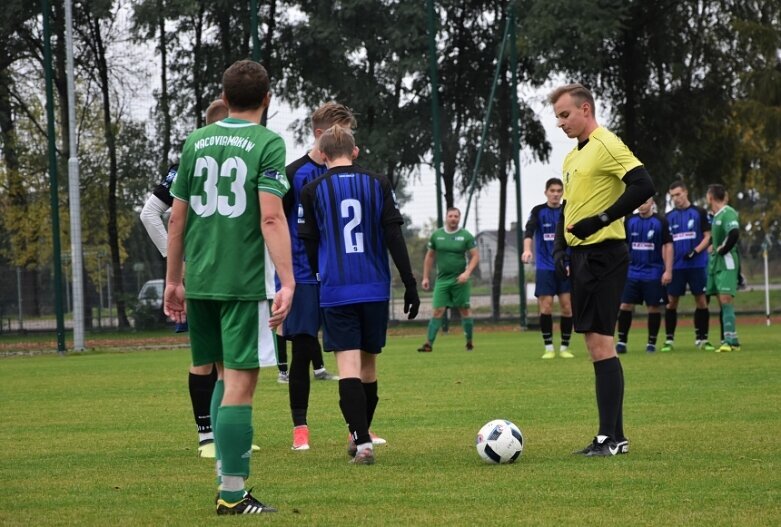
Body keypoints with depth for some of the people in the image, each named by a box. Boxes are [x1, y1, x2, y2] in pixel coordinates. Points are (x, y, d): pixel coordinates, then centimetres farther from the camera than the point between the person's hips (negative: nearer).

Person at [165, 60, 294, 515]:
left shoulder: (196, 142, 9)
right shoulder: (267, 143, -6)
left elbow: (177, 217, 11)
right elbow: (271, 217, -15)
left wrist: (174, 280, 19)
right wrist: (287, 283, -15)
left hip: (201, 281, 5)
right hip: (245, 281, -5)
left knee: (224, 374, 19)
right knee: (241, 380, -3)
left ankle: (226, 472, 16)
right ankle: (232, 493, -3)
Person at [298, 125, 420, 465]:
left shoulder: (313, 191, 1)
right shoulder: (378, 184, 5)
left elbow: (309, 245, 4)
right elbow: (394, 237, 0)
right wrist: (410, 285, 2)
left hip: (336, 291, -2)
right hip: (375, 289, 2)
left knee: (348, 365, -5)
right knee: (369, 362, 15)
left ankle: (362, 441, -17)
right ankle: (361, 435, 28)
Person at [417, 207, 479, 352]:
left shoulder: (466, 236, -1)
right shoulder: (436, 235, 5)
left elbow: (475, 256, -2)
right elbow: (429, 256, 12)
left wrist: (467, 273, -16)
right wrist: (425, 277, 9)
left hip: (460, 280, -1)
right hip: (442, 279, 1)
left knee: (464, 310, 4)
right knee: (438, 310, -7)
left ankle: (469, 342, 16)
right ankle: (429, 343, -10)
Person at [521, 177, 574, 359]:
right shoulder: (538, 211, -1)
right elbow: (529, 231, -16)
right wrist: (527, 249, -36)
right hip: (545, 267, -1)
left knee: (568, 307, -2)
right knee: (546, 307, -5)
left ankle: (564, 347, 7)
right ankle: (549, 347, 3)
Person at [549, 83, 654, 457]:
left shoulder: (607, 146, -9)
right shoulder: (572, 157, 20)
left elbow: (643, 186, -21)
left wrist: (601, 220, -22)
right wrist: (559, 247, 12)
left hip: (603, 254, -10)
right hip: (582, 256, 10)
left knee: (600, 342, -12)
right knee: (596, 345, 10)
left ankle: (611, 437, -11)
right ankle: (613, 436, 14)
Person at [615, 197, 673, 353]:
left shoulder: (660, 221, -3)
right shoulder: (630, 221, 6)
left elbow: (668, 246, -3)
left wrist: (668, 271, -9)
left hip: (653, 273, -2)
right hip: (632, 271, 2)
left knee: (654, 307, 2)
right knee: (625, 305, -4)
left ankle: (652, 342, 13)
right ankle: (621, 341, 3)